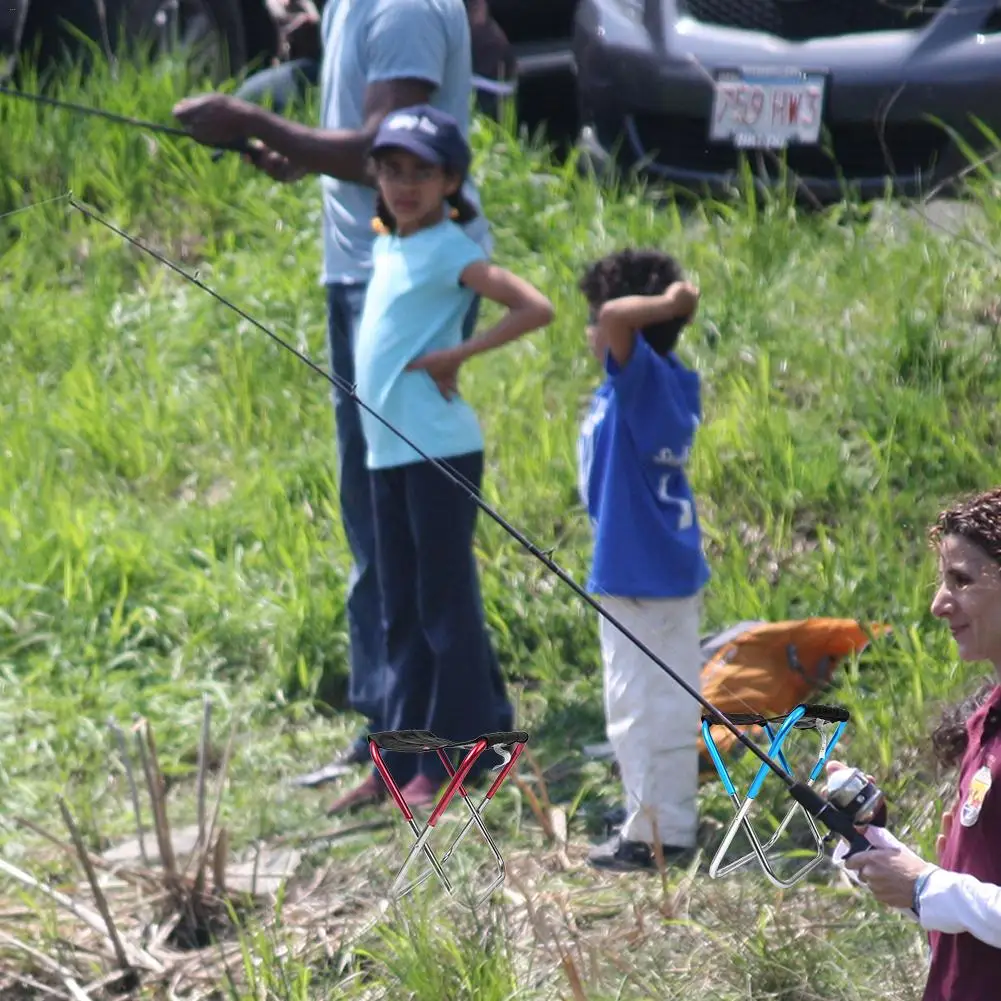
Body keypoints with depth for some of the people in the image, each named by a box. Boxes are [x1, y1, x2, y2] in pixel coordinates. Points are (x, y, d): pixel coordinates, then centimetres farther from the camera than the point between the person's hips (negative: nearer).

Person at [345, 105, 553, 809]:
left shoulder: (448, 250, -11)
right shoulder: (389, 244, 13)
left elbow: (536, 309, -21)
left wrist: (456, 356, -17)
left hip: (440, 451, -9)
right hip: (389, 451, 9)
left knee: (446, 605, -3)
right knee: (401, 612, 11)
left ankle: (450, 763, 1)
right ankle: (403, 760, 17)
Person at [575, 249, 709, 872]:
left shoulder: (642, 378, -20)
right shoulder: (673, 384, 7)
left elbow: (616, 317, -37)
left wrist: (668, 304, -23)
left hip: (639, 575, -10)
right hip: (673, 569, 10)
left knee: (642, 706, -2)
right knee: (667, 702, 18)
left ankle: (656, 834, 4)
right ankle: (671, 820, 28)